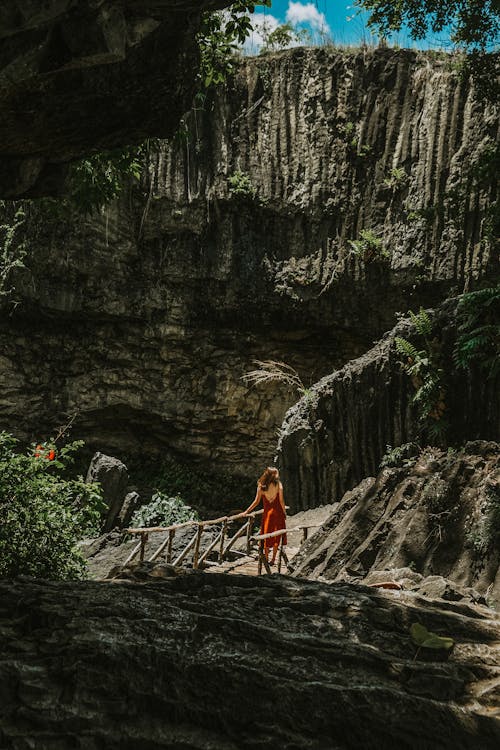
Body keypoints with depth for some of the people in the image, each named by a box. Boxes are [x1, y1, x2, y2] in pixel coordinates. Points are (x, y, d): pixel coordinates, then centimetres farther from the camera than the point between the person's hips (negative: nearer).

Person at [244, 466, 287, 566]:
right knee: (276, 536, 7)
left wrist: (246, 511, 6)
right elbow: (281, 501, -7)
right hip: (277, 513, -1)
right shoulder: (278, 485, -7)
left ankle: (266, 559, 14)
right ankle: (273, 559, 7)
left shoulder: (261, 486, -3)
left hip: (267, 513, 1)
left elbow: (256, 501, -2)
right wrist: (284, 512, 5)